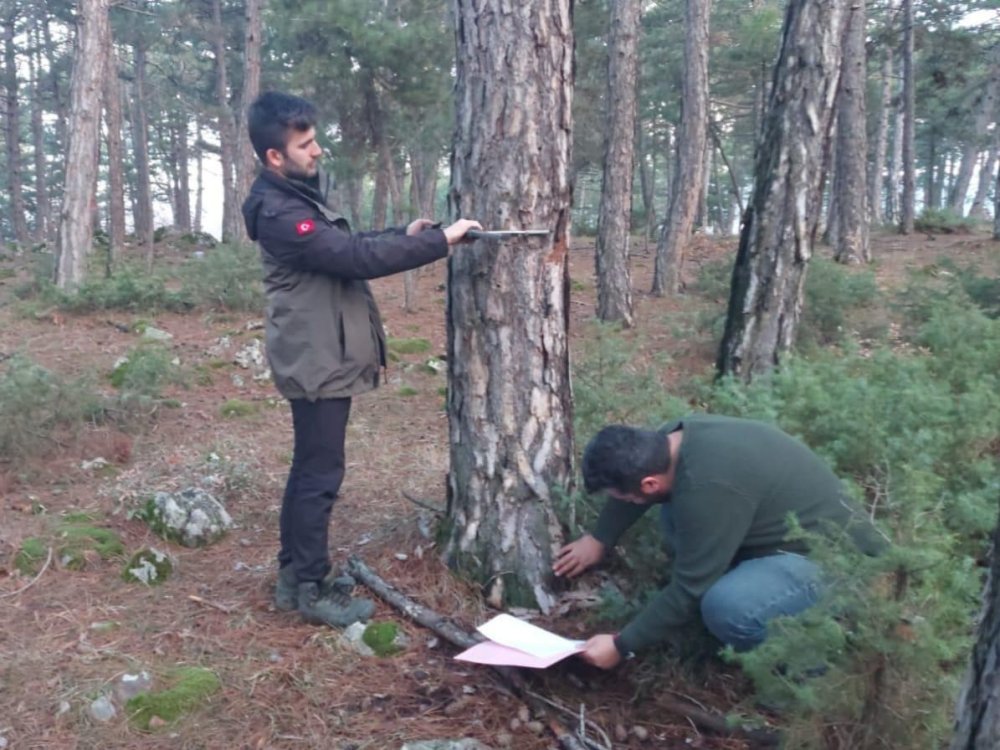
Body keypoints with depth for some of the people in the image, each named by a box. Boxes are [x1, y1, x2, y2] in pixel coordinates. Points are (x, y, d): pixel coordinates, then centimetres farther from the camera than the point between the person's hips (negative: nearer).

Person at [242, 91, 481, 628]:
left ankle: (293, 575, 26)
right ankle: (311, 589, 9)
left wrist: (404, 235, 4)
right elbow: (357, 259, -27)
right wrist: (440, 241, -23)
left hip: (322, 358, 10)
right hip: (317, 363, -10)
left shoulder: (301, 194, 12)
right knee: (321, 474, -2)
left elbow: (346, 246, 19)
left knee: (309, 469, 15)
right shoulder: (279, 213, -21)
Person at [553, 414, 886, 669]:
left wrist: (621, 646, -14)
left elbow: (689, 590, -25)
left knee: (726, 607, -32)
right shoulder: (676, 438, -6)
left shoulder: (708, 488, -33)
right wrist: (598, 540, 26)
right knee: (676, 516, 7)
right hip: (797, 522, 9)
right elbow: (630, 481, 16)